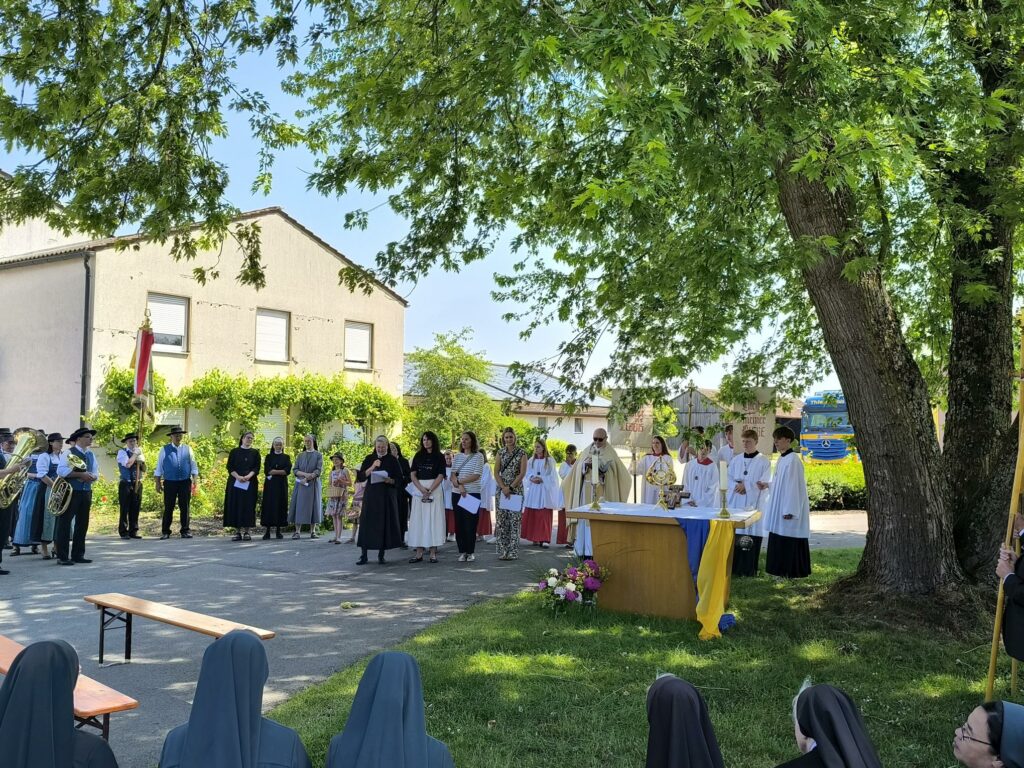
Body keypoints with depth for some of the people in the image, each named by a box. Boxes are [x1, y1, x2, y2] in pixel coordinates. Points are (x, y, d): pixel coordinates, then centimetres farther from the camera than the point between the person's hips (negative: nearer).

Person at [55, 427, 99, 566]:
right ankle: (62, 556, -1)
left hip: (86, 492, 7)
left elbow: (96, 473, 14)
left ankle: (78, 554, 19)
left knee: (82, 524, 10)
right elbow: (61, 470, -17)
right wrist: (80, 474, -20)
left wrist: (91, 477, -9)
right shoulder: (68, 453, -6)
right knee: (65, 523, -4)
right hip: (71, 492, -7)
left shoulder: (91, 455, 15)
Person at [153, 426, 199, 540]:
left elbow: (193, 466, 8)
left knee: (185, 507, 4)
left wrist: (194, 480, 0)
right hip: (169, 482, -1)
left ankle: (185, 531, 11)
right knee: (168, 508, 2)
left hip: (185, 482, 1)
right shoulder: (164, 450, 4)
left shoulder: (187, 449, 8)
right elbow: (159, 468, 6)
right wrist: (158, 483, 2)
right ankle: (165, 532, 9)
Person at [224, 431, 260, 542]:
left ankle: (246, 531, 0)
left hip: (250, 483, 0)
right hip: (235, 482, 0)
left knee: (248, 506, -3)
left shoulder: (255, 452, 9)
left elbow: (256, 468, 1)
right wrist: (238, 477, -14)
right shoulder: (234, 452, 8)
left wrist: (248, 476, -16)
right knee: (235, 506, -2)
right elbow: (229, 467, 1)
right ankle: (237, 532, 1)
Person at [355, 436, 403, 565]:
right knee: (367, 523, -4)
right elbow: (361, 477, 0)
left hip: (387, 496, -1)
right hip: (371, 495, 1)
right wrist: (372, 467, -14)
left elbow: (399, 479, 3)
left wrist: (389, 480, -17)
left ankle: (381, 555, 9)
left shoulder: (392, 460, 4)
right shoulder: (369, 459, 7)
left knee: (384, 524, -1)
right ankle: (364, 555, -1)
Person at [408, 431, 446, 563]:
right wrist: (422, 489, -10)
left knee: (433, 519, -4)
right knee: (418, 520, 1)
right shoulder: (418, 456, 11)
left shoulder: (439, 457, 3)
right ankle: (419, 552, 4)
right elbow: (412, 475, 5)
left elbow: (440, 476, -4)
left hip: (435, 490, -3)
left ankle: (433, 552, -1)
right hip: (419, 489, 3)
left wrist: (429, 491, -14)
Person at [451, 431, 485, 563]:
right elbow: (452, 475, 2)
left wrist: (459, 481, -10)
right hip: (457, 494, 4)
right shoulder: (457, 456, 10)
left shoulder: (478, 456, -1)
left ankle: (471, 552, 5)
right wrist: (460, 486, -15)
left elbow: (476, 476, -10)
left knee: (471, 523, -3)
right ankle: (462, 551, 10)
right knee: (459, 523, 4)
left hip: (473, 493, -4)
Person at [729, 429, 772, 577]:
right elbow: (728, 479, 11)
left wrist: (745, 485, -11)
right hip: (736, 503, 4)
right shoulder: (736, 460, 13)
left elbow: (764, 483, -7)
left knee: (752, 535, -4)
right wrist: (737, 486, -9)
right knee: (735, 535, 1)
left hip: (754, 504, -4)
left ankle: (749, 569, 2)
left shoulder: (764, 461, 0)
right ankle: (735, 567, 7)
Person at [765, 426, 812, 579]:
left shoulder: (793, 460, -16)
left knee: (789, 541, -2)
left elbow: (794, 486, -19)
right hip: (779, 507, 9)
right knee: (779, 541, 12)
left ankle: (791, 572, 6)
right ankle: (782, 570, 19)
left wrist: (789, 510, -20)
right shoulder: (781, 459, 12)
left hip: (788, 508, -9)